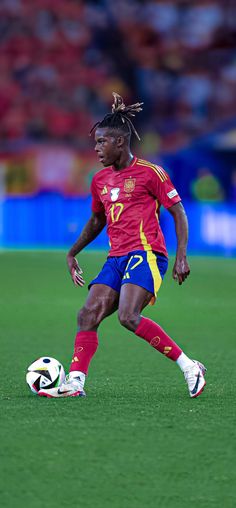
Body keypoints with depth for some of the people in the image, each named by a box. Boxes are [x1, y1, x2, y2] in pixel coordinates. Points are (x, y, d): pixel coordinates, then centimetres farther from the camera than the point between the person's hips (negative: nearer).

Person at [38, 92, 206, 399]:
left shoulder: (150, 173, -3)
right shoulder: (100, 180, 17)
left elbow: (179, 213, -2)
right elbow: (97, 221, 32)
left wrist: (181, 256, -10)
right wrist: (72, 253, 27)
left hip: (146, 254, -7)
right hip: (116, 259, 7)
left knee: (128, 317, -24)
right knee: (88, 314, -10)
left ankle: (188, 367, -15)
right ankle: (75, 382, -14)